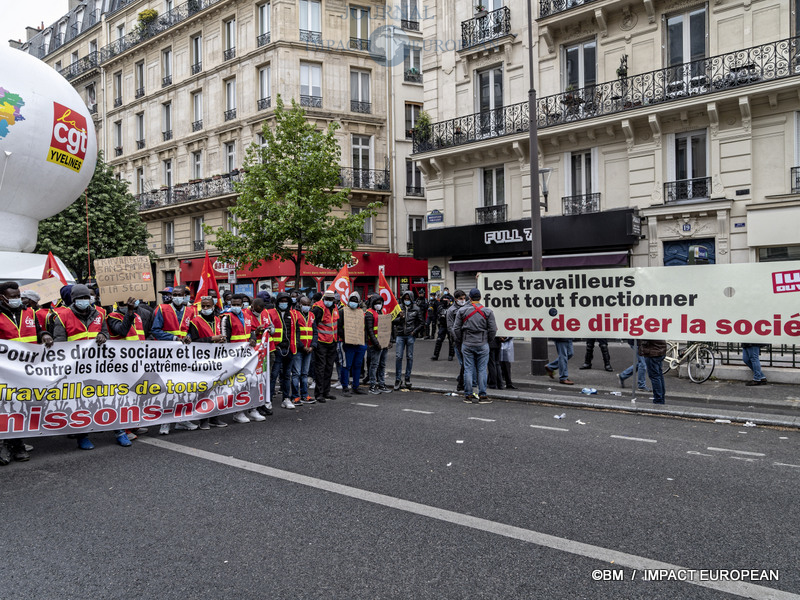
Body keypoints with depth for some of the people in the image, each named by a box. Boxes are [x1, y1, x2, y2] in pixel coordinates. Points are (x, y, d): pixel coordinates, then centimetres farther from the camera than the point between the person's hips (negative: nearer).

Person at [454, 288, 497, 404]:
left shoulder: (462, 311, 1)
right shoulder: (488, 311, 0)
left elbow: (456, 329, 2)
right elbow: (493, 329, -1)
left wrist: (459, 341, 14)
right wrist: (489, 341, 14)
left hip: (467, 345, 1)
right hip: (482, 344, -1)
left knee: (468, 370, 5)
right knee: (482, 370, 3)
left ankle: (468, 395, 8)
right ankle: (482, 395, 3)